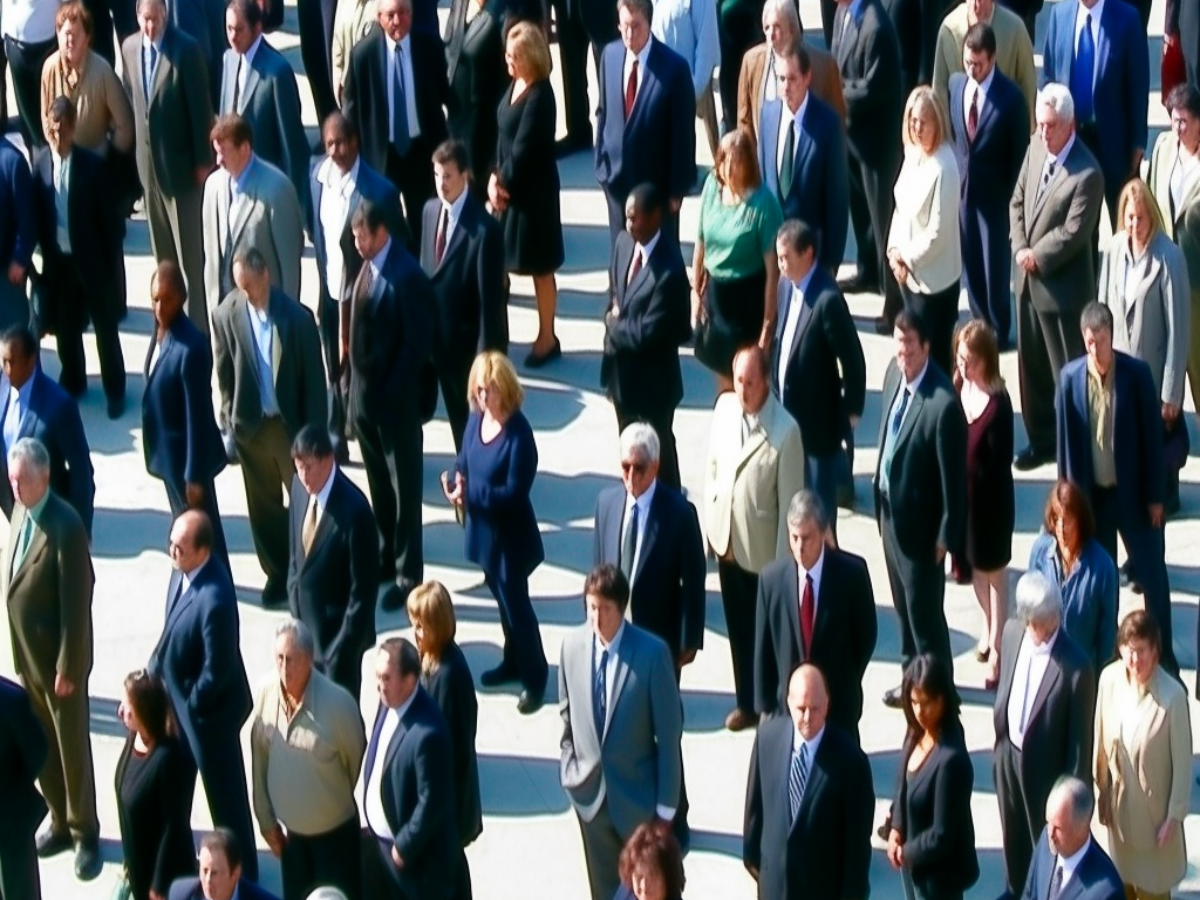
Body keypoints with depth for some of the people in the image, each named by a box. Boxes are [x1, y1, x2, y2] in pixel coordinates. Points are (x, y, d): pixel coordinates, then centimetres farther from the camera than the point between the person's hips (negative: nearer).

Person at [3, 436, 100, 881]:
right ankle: (61, 822, 34)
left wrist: (67, 667, -18)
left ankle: (85, 834, 21)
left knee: (71, 748, 7)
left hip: (58, 658, -7)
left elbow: (76, 603, -21)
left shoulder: (66, 525, -23)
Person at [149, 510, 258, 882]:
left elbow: (217, 670, -27)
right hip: (177, 697, 9)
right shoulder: (182, 569, -8)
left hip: (209, 708, -9)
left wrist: (188, 706, -14)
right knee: (174, 784, 26)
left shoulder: (215, 600, -36)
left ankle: (241, 874, 30)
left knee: (224, 794, 11)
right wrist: (156, 672, 5)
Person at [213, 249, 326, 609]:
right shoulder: (226, 315, -8)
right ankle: (277, 575, 27)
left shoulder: (297, 318, -15)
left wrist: (314, 432, -7)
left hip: (291, 425, -2)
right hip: (251, 426, 2)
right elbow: (224, 374, 3)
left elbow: (314, 378, -8)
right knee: (263, 507, 12)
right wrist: (229, 424, 4)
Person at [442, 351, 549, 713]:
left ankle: (535, 677, 18)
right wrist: (454, 485, -14)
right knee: (502, 597, 22)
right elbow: (464, 463, 7)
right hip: (483, 527, 7)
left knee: (515, 601, 3)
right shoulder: (476, 419, -3)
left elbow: (515, 492, -24)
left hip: (510, 534, -7)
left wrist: (470, 494, -27)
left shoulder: (519, 432, -25)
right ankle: (513, 662, 40)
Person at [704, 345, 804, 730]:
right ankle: (746, 702, 34)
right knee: (737, 627, 18)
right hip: (725, 541, 5)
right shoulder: (724, 407, -5)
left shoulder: (785, 431, -23)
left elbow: (790, 499, -17)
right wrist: (711, 526, 8)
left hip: (762, 550, -5)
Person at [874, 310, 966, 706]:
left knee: (924, 607, 8)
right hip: (889, 507, 8)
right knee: (903, 602, 23)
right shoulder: (894, 373, -4)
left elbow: (953, 475, -21)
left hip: (919, 520, -8)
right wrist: (881, 495, 15)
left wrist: (946, 535, -14)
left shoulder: (943, 405, -29)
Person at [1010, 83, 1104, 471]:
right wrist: (1019, 248, -4)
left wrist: (1038, 258, -14)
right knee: (1031, 365, 17)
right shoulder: (1036, 147, 3)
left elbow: (1072, 233, -22)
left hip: (1062, 286, -8)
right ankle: (1042, 439, 32)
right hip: (1028, 279, 8)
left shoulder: (1087, 174, -22)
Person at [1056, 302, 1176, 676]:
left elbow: (1152, 435, -7)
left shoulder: (1137, 373, -12)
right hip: (1091, 493, 2)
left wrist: (1155, 495, -5)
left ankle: (1164, 655, 19)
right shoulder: (1071, 377, -7)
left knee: (1153, 575, 6)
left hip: (1132, 493, -2)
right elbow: (1066, 439, 1)